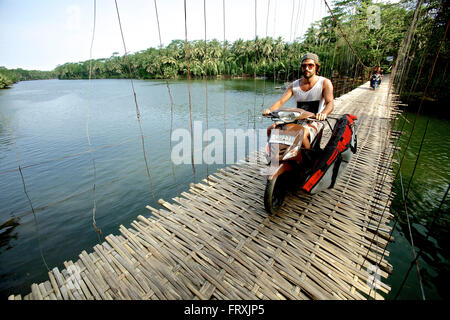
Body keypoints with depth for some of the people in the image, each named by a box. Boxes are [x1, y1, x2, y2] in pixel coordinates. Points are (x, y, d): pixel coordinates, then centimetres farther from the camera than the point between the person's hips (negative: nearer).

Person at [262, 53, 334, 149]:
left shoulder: (324, 83, 1)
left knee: (302, 133, -37)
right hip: (296, 120, 4)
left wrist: (323, 113, -37)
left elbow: (330, 103, -13)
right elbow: (281, 101, -1)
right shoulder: (294, 85, 10)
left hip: (315, 122, -4)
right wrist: (269, 110, -23)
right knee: (271, 129, -14)